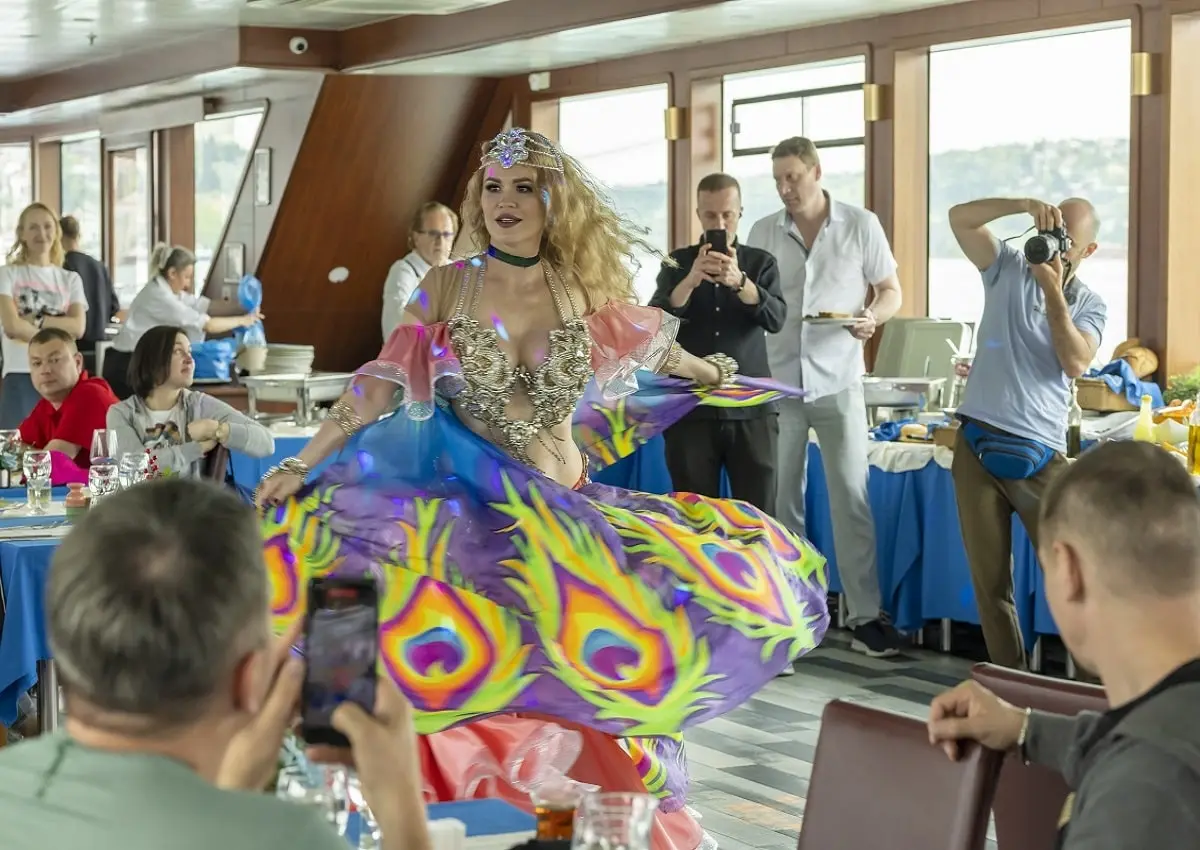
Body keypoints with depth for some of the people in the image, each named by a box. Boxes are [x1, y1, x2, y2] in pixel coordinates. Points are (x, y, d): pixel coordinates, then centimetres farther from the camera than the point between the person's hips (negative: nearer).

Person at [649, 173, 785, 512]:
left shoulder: (760, 263, 8)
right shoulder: (678, 263, 8)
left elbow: (775, 319, -8)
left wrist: (738, 281, -26)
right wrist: (691, 280, -22)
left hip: (751, 408, 0)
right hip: (691, 408, 0)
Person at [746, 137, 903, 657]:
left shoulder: (860, 225, 0)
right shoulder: (763, 233, 6)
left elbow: (891, 291, 4)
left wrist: (872, 317, -16)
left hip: (838, 380, -2)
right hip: (778, 381, 2)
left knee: (852, 497, -4)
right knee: (781, 499, 7)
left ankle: (865, 616, -1)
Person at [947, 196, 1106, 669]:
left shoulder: (1089, 306, 8)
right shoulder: (1009, 269, 8)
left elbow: (1075, 364, -11)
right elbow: (960, 218, -5)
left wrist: (1053, 290, -13)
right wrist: (1026, 205, -18)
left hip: (1039, 453, -1)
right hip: (977, 443, 1)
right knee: (989, 575, 4)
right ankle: (1008, 677, 13)